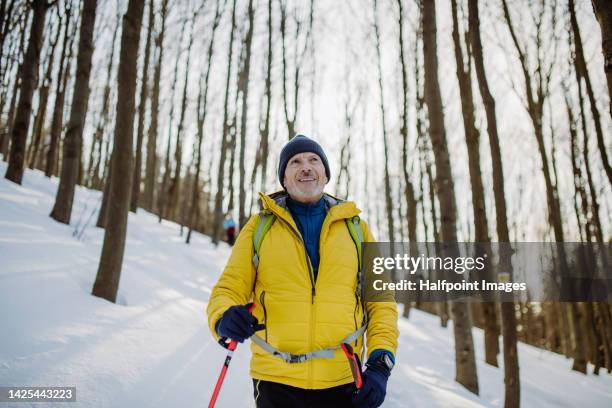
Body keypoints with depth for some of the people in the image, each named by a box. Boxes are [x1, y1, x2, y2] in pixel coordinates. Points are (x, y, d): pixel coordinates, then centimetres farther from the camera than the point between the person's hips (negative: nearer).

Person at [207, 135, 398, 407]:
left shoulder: (355, 227, 7)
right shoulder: (259, 227, 5)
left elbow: (379, 300, 6)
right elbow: (230, 289, 4)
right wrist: (224, 319, -19)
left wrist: (380, 364, -5)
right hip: (276, 381, 0)